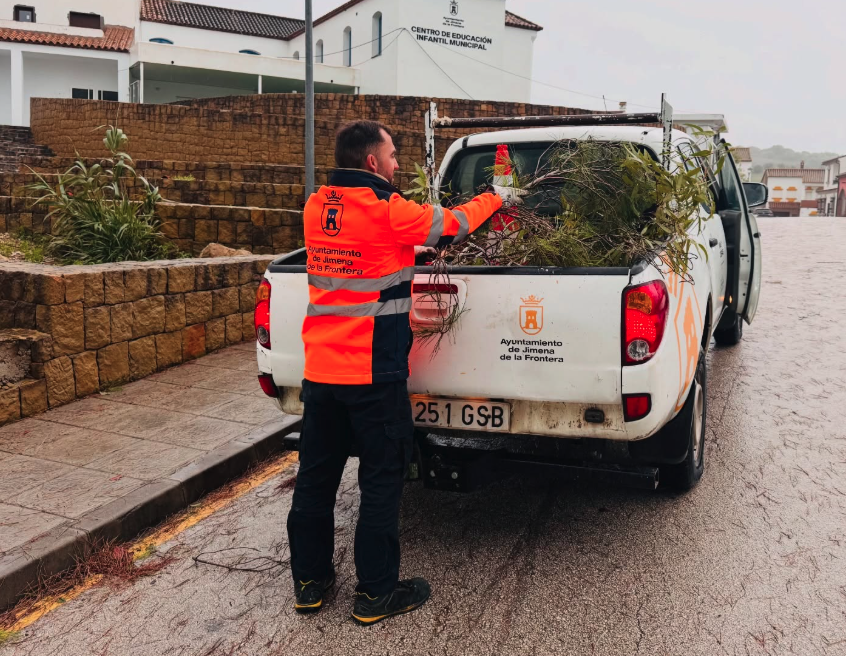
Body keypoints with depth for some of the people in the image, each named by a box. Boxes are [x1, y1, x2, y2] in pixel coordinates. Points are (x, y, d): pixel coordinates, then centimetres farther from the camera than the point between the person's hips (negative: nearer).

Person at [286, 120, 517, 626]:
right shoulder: (387, 211, -13)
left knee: (317, 477, 14)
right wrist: (496, 198, 19)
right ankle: (377, 593, 17)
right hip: (374, 375, -6)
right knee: (382, 482, 6)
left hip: (319, 371, 7)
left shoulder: (316, 207, 7)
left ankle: (309, 582, 27)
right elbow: (454, 224, 0)